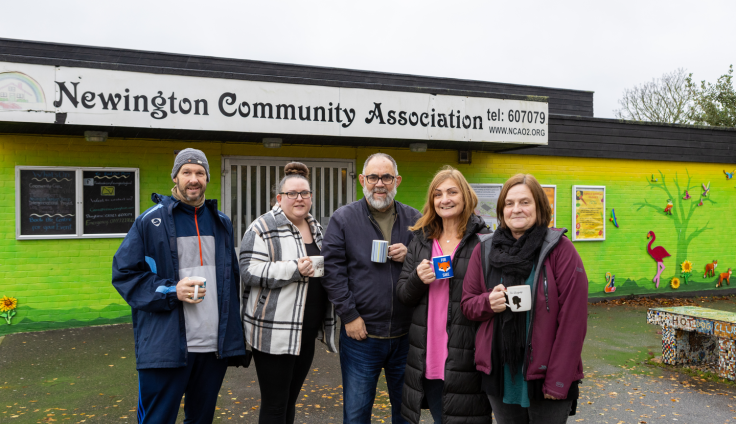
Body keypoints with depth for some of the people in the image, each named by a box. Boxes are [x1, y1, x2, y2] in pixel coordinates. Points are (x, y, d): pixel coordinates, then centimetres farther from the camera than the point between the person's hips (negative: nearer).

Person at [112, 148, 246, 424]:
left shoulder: (222, 223, 12)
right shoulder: (151, 221, -3)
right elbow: (124, 273, -3)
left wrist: (235, 333, 15)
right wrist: (171, 291, -16)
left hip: (215, 344, 5)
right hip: (166, 346, -4)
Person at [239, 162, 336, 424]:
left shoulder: (317, 229, 15)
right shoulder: (263, 228, -9)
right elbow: (249, 271, -17)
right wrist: (294, 269, -25)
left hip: (306, 332, 7)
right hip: (275, 332, -7)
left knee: (290, 401, 18)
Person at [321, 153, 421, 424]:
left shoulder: (414, 219, 5)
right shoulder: (343, 218, -2)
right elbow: (332, 270, -7)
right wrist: (349, 316, -11)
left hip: (406, 334, 2)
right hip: (360, 334, -2)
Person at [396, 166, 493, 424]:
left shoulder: (483, 241, -6)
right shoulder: (420, 241, 9)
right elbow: (403, 296, 10)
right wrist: (418, 279, -12)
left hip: (466, 355, -4)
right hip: (427, 355, 5)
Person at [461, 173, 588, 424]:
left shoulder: (560, 249, -8)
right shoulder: (484, 250, 3)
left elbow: (573, 319, -11)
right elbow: (468, 304, 8)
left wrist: (558, 380, -13)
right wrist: (488, 302, -15)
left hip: (544, 376, -3)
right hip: (500, 375, 4)